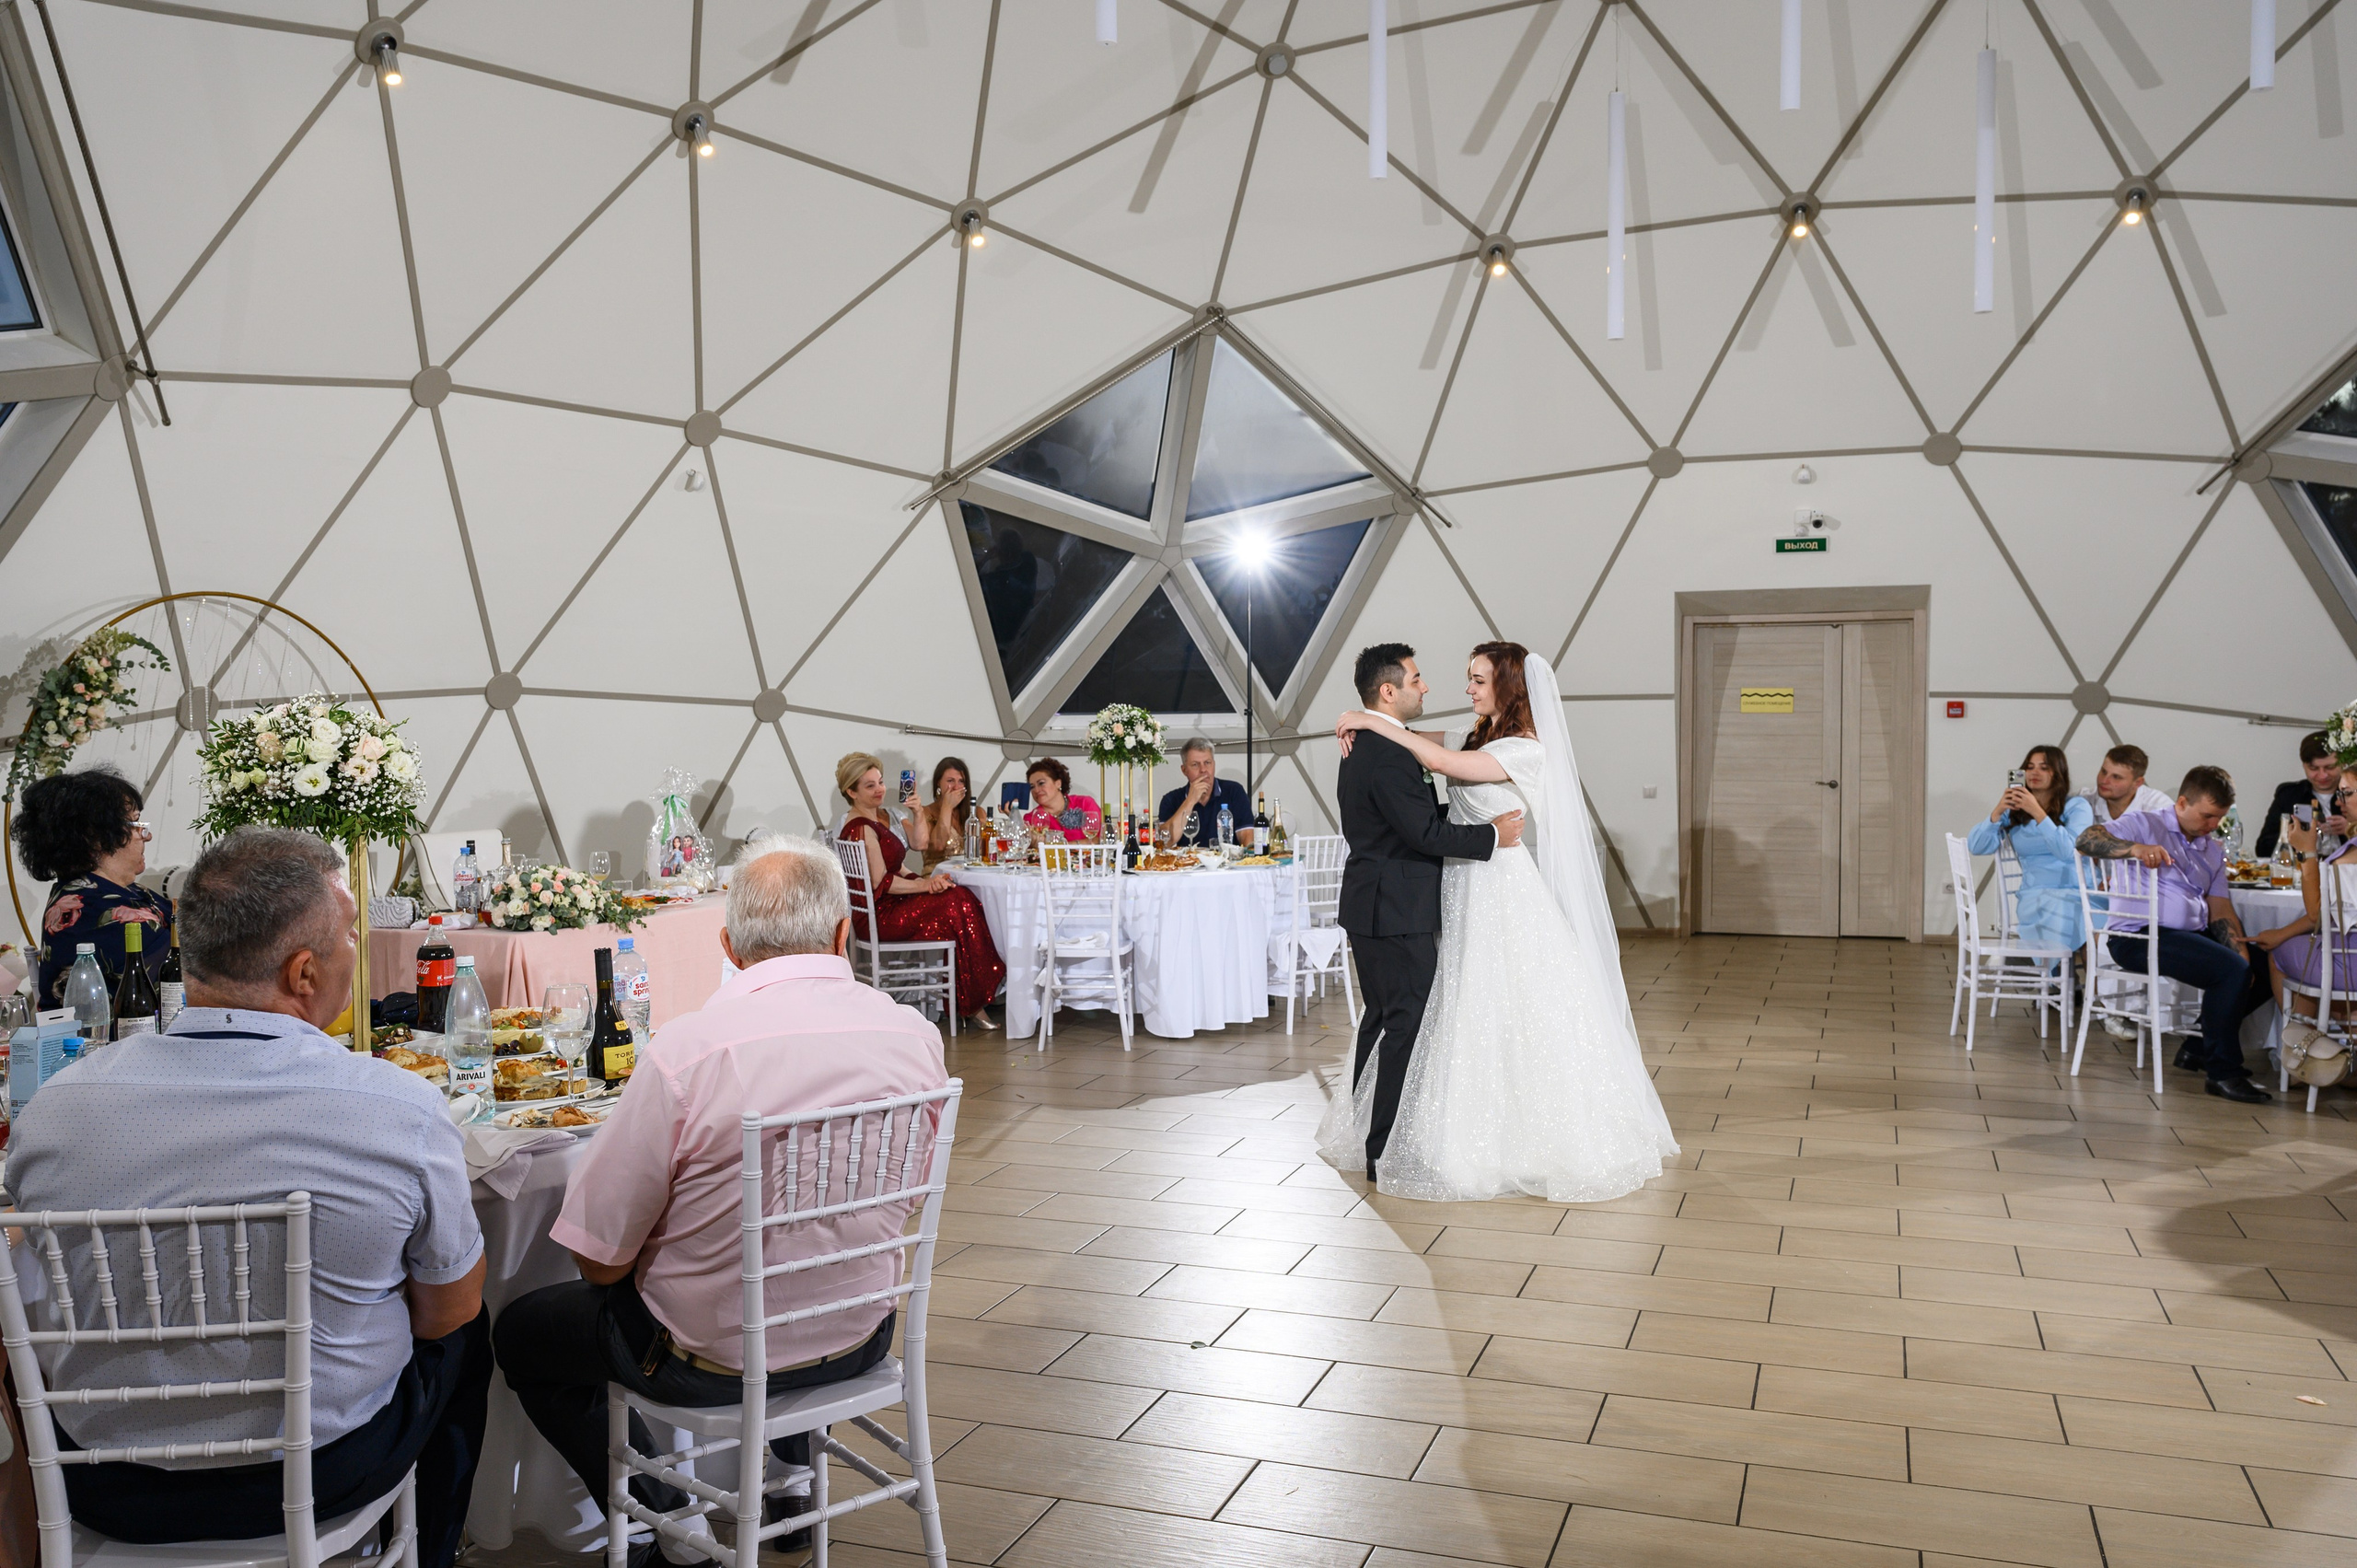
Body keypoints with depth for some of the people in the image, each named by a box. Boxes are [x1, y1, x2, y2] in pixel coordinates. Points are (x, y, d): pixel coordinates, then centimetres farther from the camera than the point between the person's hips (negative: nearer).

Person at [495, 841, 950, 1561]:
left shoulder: (687, 1050, -26)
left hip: (715, 1355, -5)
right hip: (858, 1339, 5)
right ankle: (793, 1474, 46)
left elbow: (599, 1258, -18)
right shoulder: (916, 1036, -11)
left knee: (522, 1333, 21)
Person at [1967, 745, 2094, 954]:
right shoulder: (2013, 811, 15)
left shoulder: (2077, 806, 8)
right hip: (2034, 896, 1)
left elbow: (2068, 850, -11)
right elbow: (1976, 847, 3)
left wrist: (2038, 812, -19)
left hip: (2075, 892, -1)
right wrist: (1997, 813, -12)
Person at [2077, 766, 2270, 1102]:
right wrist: (2135, 848, -31)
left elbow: (2220, 909, 14)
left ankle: (2200, 1048, 10)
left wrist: (2241, 954, -2)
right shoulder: (2146, 825, 1)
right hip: (2139, 936, -8)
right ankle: (2223, 1072, -14)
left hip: (2194, 933, 8)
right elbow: (2086, 840, -15)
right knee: (2231, 970, -25)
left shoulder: (2214, 851, 22)